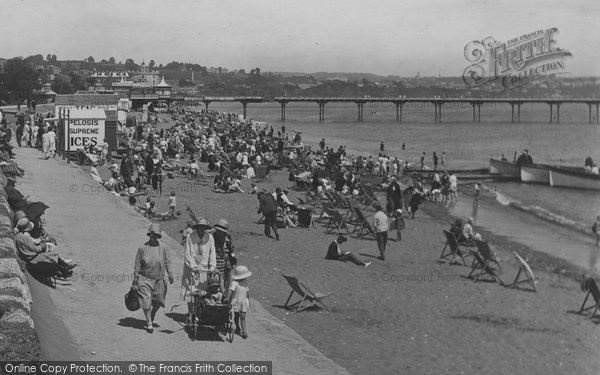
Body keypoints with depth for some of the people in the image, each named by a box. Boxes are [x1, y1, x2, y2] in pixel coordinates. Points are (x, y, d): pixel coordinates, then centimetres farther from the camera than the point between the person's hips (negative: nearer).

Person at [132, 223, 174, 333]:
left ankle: (151, 318, 32)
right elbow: (137, 265, 5)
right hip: (145, 279, -2)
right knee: (146, 302, -7)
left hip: (159, 279, 2)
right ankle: (149, 324, 1)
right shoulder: (142, 248, 0)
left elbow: (168, 262, 5)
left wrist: (170, 274, -8)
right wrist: (135, 279, 5)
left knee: (158, 302, 7)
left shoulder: (163, 249, 4)